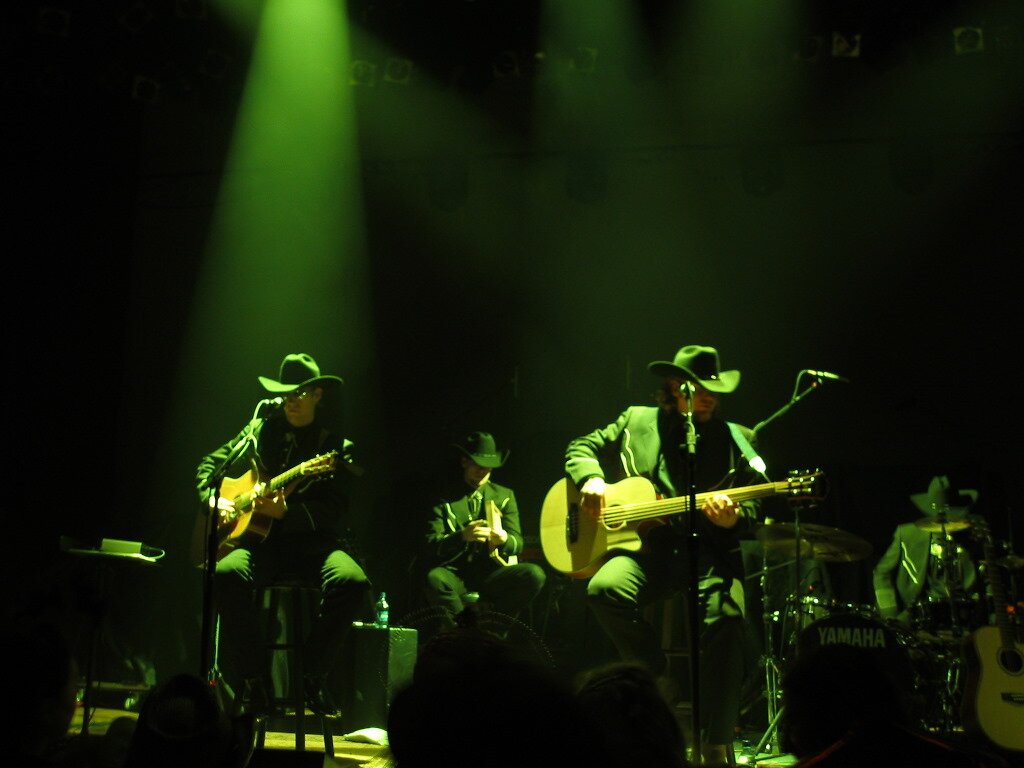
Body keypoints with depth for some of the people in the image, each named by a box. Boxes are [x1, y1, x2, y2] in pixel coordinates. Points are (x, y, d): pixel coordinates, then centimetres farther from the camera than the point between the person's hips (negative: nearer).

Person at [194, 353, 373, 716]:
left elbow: (333, 512, -5)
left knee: (352, 582, -33)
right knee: (226, 574, -33)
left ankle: (313, 678, -15)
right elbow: (207, 466, 24)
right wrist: (215, 500, 4)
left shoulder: (336, 446, 5)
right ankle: (252, 682, -19)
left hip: (313, 541, -1)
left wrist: (286, 511, -21)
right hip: (259, 540, 2)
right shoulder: (259, 431, 15)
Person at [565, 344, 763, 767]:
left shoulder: (737, 439, 13)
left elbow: (752, 504, 9)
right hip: (646, 544, 1)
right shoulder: (636, 422, 14)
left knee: (725, 620, -30)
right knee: (605, 589, -32)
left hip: (710, 547, 0)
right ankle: (657, 675, -3)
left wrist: (732, 517, -16)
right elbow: (581, 447, 21)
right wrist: (591, 480, -2)